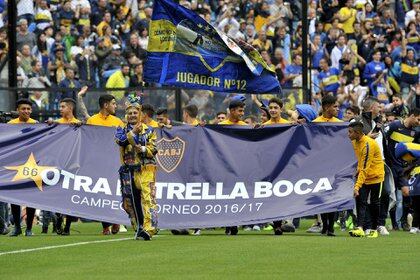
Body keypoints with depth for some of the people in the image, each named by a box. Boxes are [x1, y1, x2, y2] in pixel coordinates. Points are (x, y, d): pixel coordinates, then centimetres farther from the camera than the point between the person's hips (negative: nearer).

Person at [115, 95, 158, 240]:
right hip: (129, 170, 3)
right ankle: (138, 227, 18)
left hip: (146, 168, -3)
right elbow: (121, 140, -9)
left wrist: (143, 149, -15)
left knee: (147, 197, -17)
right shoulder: (122, 130, 13)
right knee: (131, 201, 6)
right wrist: (133, 132, -12)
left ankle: (149, 228, -26)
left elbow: (153, 149, 2)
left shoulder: (148, 130, 10)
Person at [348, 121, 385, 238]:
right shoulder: (355, 142, 0)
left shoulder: (368, 145, -26)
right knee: (360, 200, -7)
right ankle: (360, 228, -16)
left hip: (375, 175, -7)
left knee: (374, 203, 3)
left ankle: (374, 229, 13)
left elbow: (364, 169, -28)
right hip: (363, 174, 7)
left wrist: (357, 186, -31)